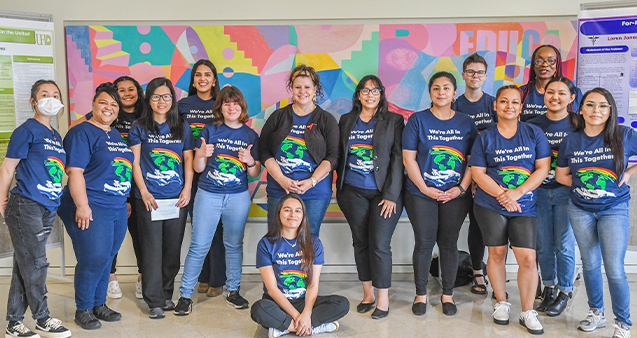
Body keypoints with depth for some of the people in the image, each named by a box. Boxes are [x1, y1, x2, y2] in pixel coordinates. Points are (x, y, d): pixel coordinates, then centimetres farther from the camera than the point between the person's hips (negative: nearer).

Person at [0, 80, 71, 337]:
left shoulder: (56, 136, 17)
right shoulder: (27, 130, -6)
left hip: (47, 209, 7)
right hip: (25, 206, -7)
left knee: (25, 265, 12)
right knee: (35, 263, -2)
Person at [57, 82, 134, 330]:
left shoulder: (116, 135, 17)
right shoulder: (82, 133, -8)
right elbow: (74, 172, -15)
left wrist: (125, 200, 22)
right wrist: (82, 206, -20)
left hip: (118, 208, 8)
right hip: (91, 208, -8)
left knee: (106, 259, 13)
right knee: (93, 260, -5)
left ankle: (99, 305, 26)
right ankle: (83, 310, 11)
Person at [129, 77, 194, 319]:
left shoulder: (182, 127, 10)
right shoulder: (140, 128, 4)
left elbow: (188, 161, 11)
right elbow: (135, 163, 2)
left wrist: (187, 189, 0)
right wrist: (144, 191, -7)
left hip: (177, 199, 3)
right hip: (149, 199, -2)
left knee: (173, 249, 8)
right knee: (152, 249, -2)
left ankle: (167, 294, 22)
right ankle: (154, 301, 5)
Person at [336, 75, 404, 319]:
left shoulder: (394, 121, 2)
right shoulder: (346, 121, 12)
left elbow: (398, 158, -3)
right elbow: (340, 155, 16)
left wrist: (391, 195, -9)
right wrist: (339, 187, 10)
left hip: (384, 193, -3)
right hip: (353, 192, 3)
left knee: (379, 244, -6)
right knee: (360, 242, 8)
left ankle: (383, 298, 7)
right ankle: (368, 293, 21)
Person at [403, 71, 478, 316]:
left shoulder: (466, 123, 8)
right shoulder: (418, 120, 1)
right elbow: (409, 158, -3)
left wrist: (462, 188, -6)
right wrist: (424, 187, -10)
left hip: (455, 195, 2)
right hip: (421, 194, -1)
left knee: (449, 243, 6)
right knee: (424, 243, 1)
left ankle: (447, 294, 21)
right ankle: (421, 294, 17)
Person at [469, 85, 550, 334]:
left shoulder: (534, 133, 6)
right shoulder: (485, 137, 5)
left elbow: (543, 168, 1)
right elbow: (477, 173, -1)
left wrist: (517, 192, -12)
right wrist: (501, 195, -15)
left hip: (525, 206, 0)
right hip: (490, 204, 0)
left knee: (527, 258, -5)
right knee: (497, 253, 6)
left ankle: (528, 313, 9)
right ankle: (501, 303, 24)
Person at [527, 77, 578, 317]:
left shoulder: (577, 126, -2)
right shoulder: (533, 125, 4)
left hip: (566, 191, -2)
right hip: (539, 190, 2)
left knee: (564, 244, 2)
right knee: (543, 245, 10)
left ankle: (565, 292, 20)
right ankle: (549, 288, 29)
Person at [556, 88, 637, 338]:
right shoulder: (570, 141, -1)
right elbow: (561, 175, 9)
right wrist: (584, 184, -5)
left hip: (614, 209, -3)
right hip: (580, 210, 3)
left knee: (614, 269, -7)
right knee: (590, 265, 12)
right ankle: (596, 313, 31)